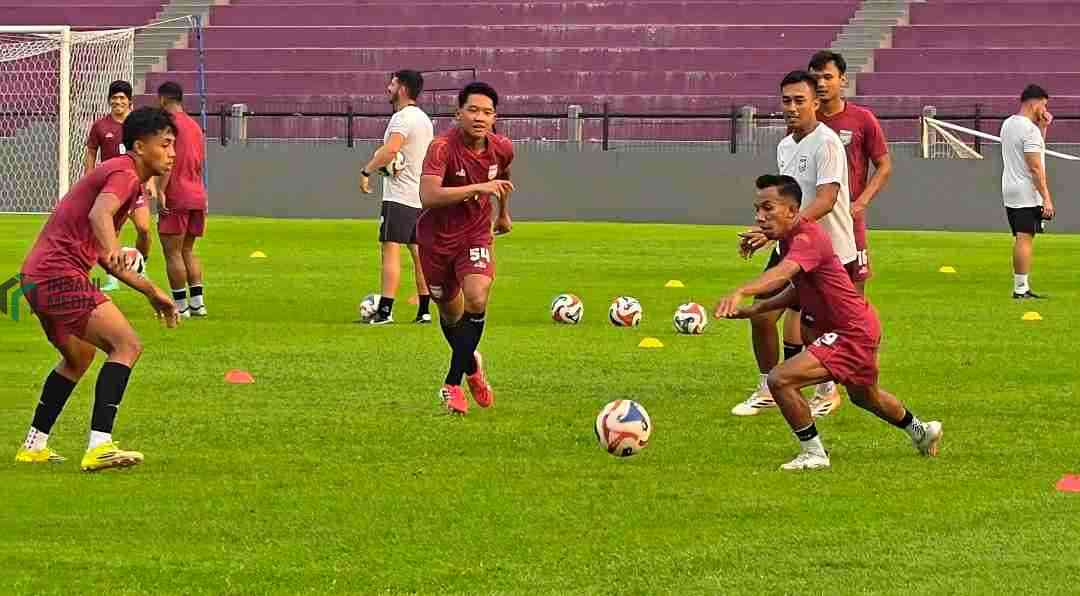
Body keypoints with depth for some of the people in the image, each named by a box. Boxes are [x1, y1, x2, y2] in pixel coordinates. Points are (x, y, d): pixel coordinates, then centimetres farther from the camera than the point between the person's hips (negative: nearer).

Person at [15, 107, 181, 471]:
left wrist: (151, 291, 31)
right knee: (127, 346, -18)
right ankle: (99, 448, -27)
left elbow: (103, 257, 30)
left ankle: (34, 446, 35)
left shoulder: (123, 175, 23)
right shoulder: (124, 174, -9)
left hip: (37, 276, 11)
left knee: (80, 356, 30)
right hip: (61, 276, -11)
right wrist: (113, 251, -52)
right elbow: (99, 214, -33)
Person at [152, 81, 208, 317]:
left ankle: (181, 305, -4)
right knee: (188, 251, 15)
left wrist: (160, 192, -19)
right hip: (198, 196, 8)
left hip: (176, 199, -8)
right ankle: (197, 302, 10)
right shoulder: (194, 125, 18)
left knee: (172, 252, -3)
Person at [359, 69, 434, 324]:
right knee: (418, 252, 11)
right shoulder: (424, 119, 16)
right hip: (421, 196, 9)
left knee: (391, 250, -10)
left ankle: (385, 310, -15)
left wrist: (367, 171, -22)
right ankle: (424, 310, 12)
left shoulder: (402, 118, -14)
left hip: (399, 197, -9)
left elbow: (391, 149, -30)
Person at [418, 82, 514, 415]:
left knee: (477, 300, -23)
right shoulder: (443, 148, -25)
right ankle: (471, 366, 45)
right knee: (451, 312, 13)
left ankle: (453, 384, -15)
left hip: (475, 237, 2)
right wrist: (478, 188, -41)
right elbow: (428, 196, -39)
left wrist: (503, 213, 31)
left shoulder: (502, 149, -8)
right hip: (437, 238, -2)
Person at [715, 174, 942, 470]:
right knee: (864, 395, 35)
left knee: (780, 380, -21)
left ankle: (813, 453, -4)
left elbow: (784, 272, -48)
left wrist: (741, 292, -64)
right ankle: (921, 431, 60)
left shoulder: (807, 238, -26)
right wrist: (756, 309, 6)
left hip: (852, 334, -11)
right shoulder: (791, 236, 5)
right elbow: (799, 288, 19)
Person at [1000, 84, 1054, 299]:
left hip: (1010, 193, 10)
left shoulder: (1007, 124, 14)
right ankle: (1021, 288, -10)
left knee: (1020, 239, 13)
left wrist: (1042, 127, 18)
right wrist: (1046, 198, -18)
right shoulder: (1030, 129, -15)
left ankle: (1021, 287, 14)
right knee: (1025, 238, -9)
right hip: (1027, 194, -10)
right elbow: (1035, 168, -19)